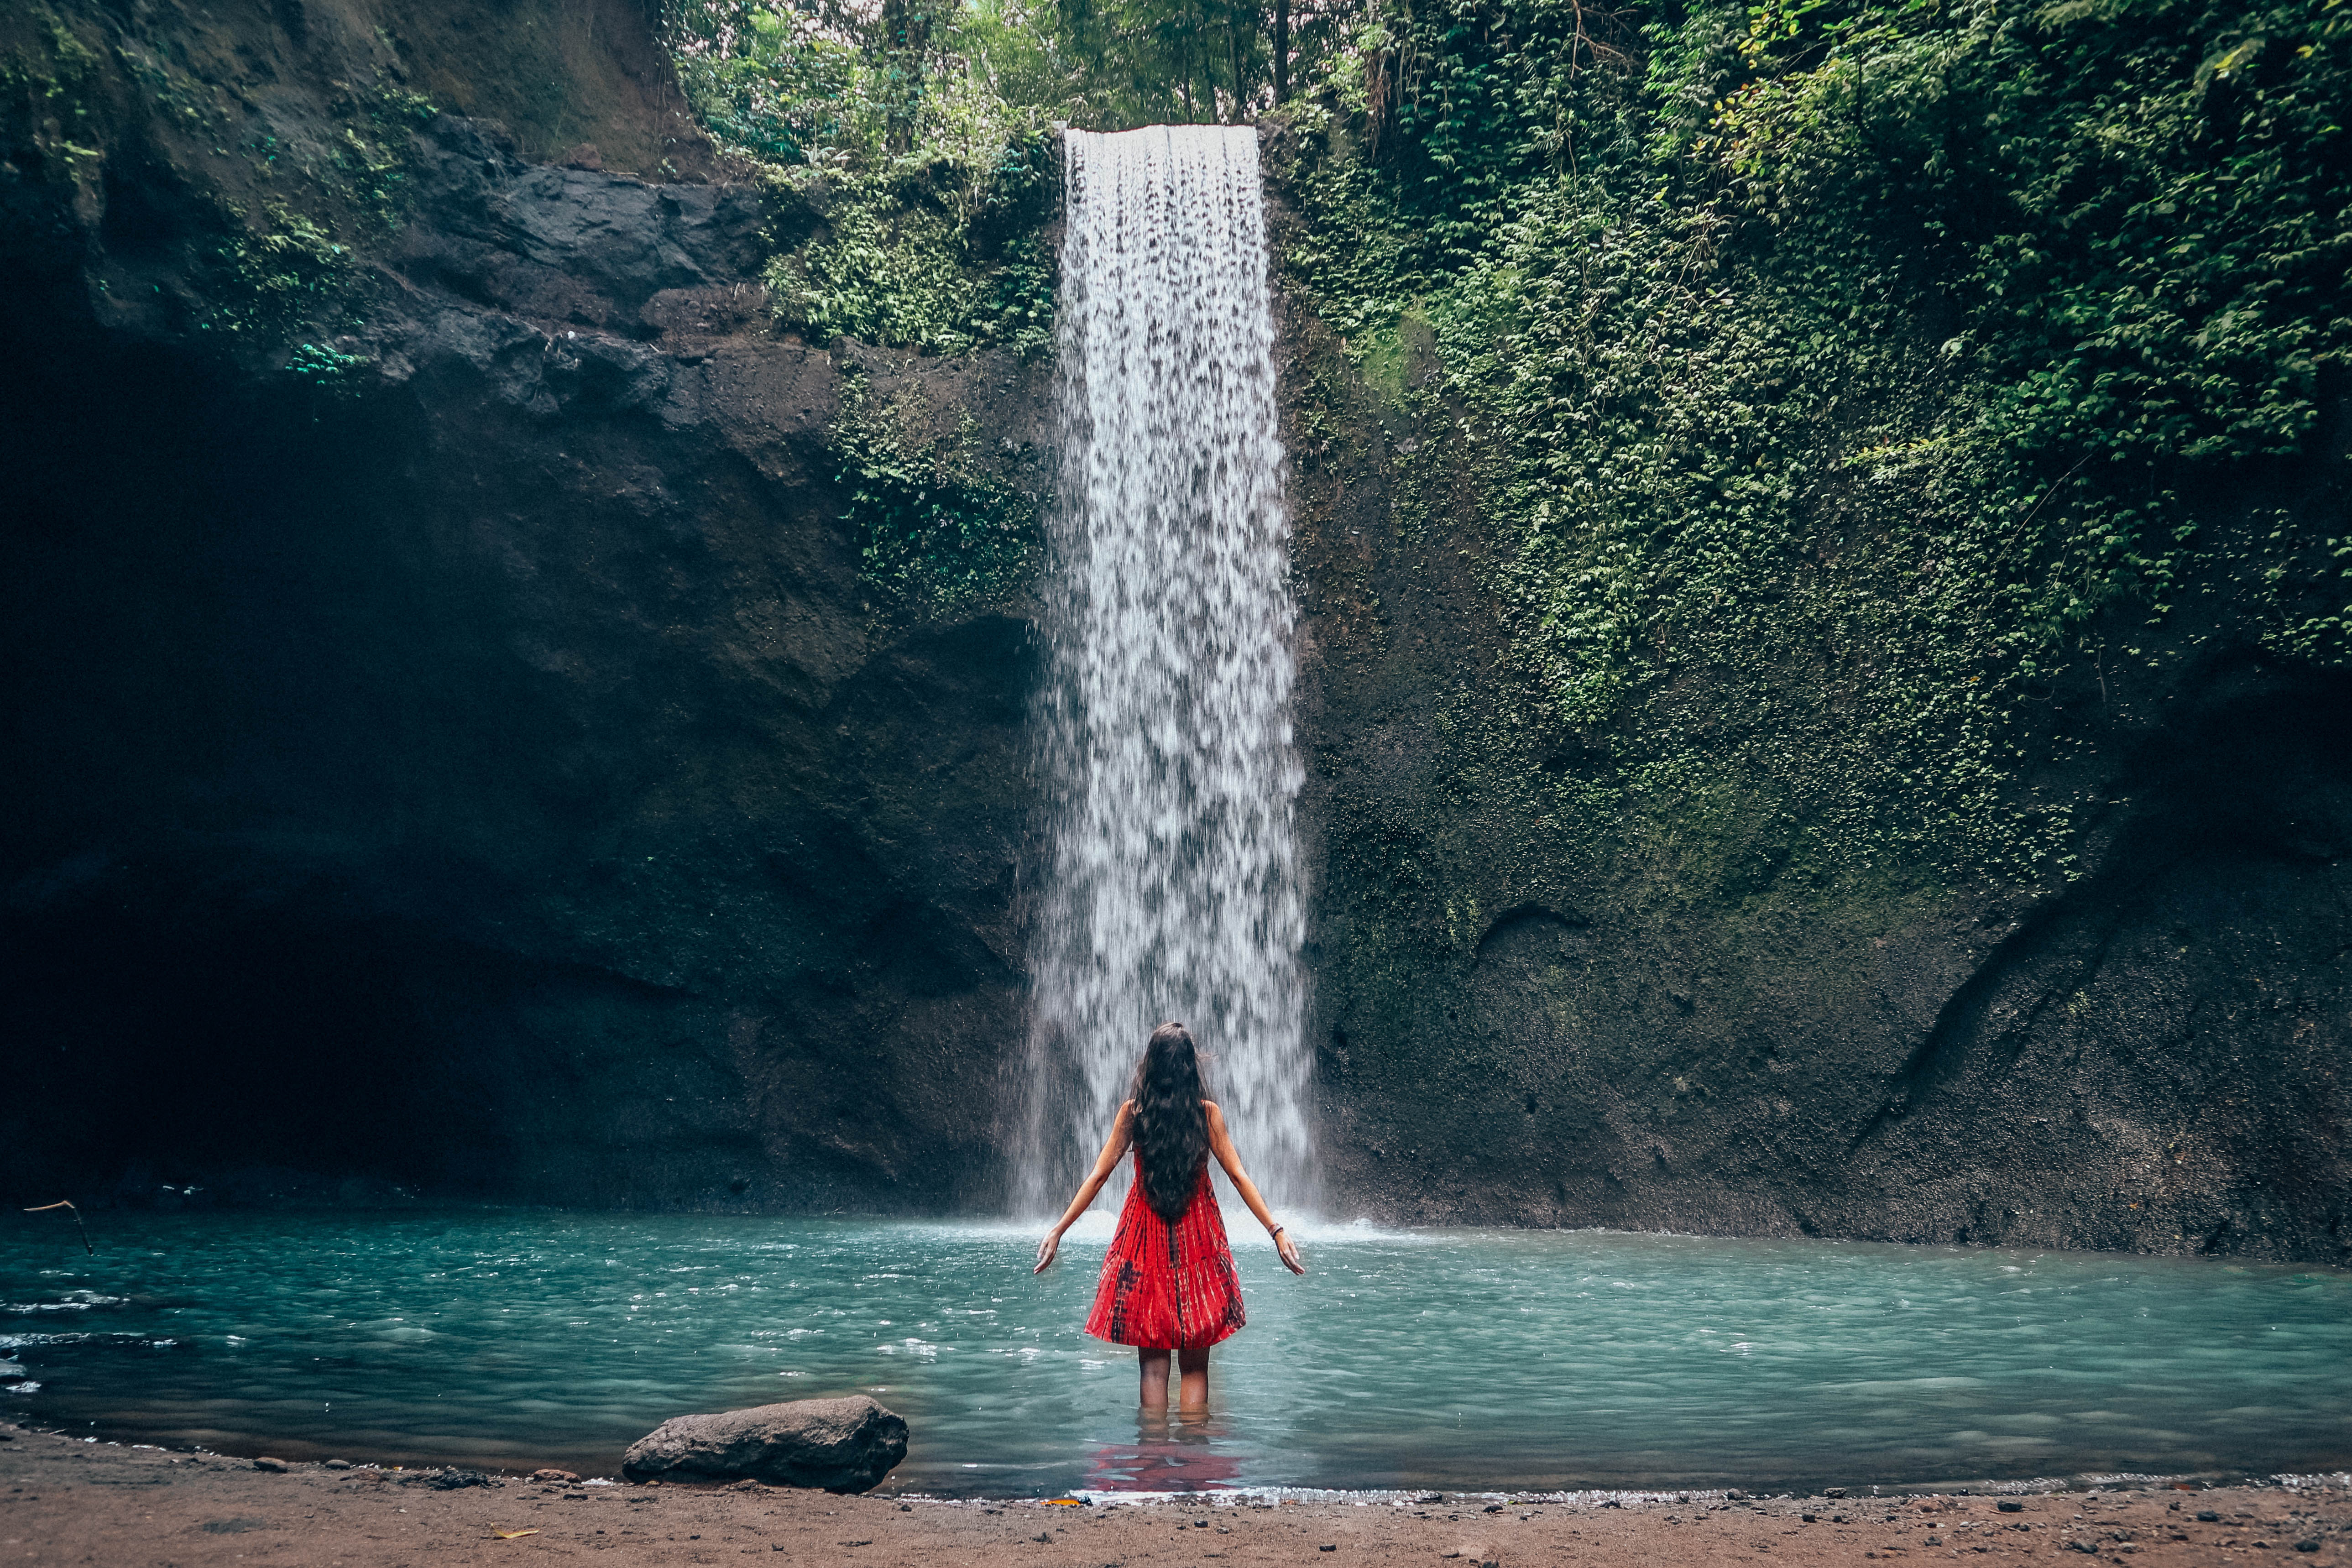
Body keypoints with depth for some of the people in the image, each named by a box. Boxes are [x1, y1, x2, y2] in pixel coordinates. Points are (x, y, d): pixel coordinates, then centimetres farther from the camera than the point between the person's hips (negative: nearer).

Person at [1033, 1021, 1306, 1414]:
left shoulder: (1133, 1111, -5)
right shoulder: (1208, 1112, -6)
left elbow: (1098, 1175, -5)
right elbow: (1238, 1176, -7)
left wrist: (1059, 1230, 1)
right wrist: (1277, 1231, -4)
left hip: (1145, 1234, 0)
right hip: (1198, 1235, 0)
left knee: (1153, 1364, 6)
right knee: (1195, 1366, 8)